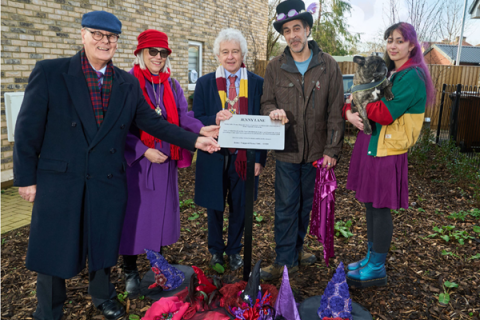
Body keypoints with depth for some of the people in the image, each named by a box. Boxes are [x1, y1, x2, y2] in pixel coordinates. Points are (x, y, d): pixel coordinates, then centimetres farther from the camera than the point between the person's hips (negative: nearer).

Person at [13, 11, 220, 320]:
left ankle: (103, 295, 44)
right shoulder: (49, 72, -7)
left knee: (104, 244, 17)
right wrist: (26, 177, -5)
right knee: (54, 249, 9)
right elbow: (29, 128, -5)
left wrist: (194, 140, -3)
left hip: (109, 181, 3)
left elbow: (152, 121, 6)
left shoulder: (129, 83, 5)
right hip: (59, 180, -2)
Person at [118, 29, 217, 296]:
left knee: (161, 210, 11)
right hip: (135, 160, -4)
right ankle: (130, 271, 20)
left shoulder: (172, 85, 9)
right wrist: (144, 151, -17)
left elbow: (182, 116, -2)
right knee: (133, 213, 3)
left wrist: (200, 129, -22)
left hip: (165, 161, 5)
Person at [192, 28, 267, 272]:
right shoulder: (204, 83, 2)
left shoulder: (257, 83, 1)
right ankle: (215, 250, 36)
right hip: (214, 156, 0)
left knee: (239, 206, 12)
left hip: (244, 157, 0)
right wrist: (214, 120, -23)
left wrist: (260, 158, -4)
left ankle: (234, 250, 33)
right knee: (214, 207, 13)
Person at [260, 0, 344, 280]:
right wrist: (273, 111, -20)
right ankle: (286, 260, 16)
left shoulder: (328, 65, -2)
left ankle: (296, 247, 34)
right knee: (286, 206, 4)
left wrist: (332, 149, -7)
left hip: (317, 151, 1)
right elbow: (266, 102, 6)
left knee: (306, 204, 14)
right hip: (286, 151, 0)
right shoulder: (275, 67, 0)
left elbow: (336, 112, -2)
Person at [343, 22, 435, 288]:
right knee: (371, 204, 14)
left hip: (387, 149, -8)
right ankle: (371, 257, 30)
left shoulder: (412, 76, -12)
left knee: (380, 208, 0)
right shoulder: (387, 72, 15)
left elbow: (386, 114, -22)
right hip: (370, 144, 8)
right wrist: (349, 112, -10)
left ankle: (377, 269, 15)